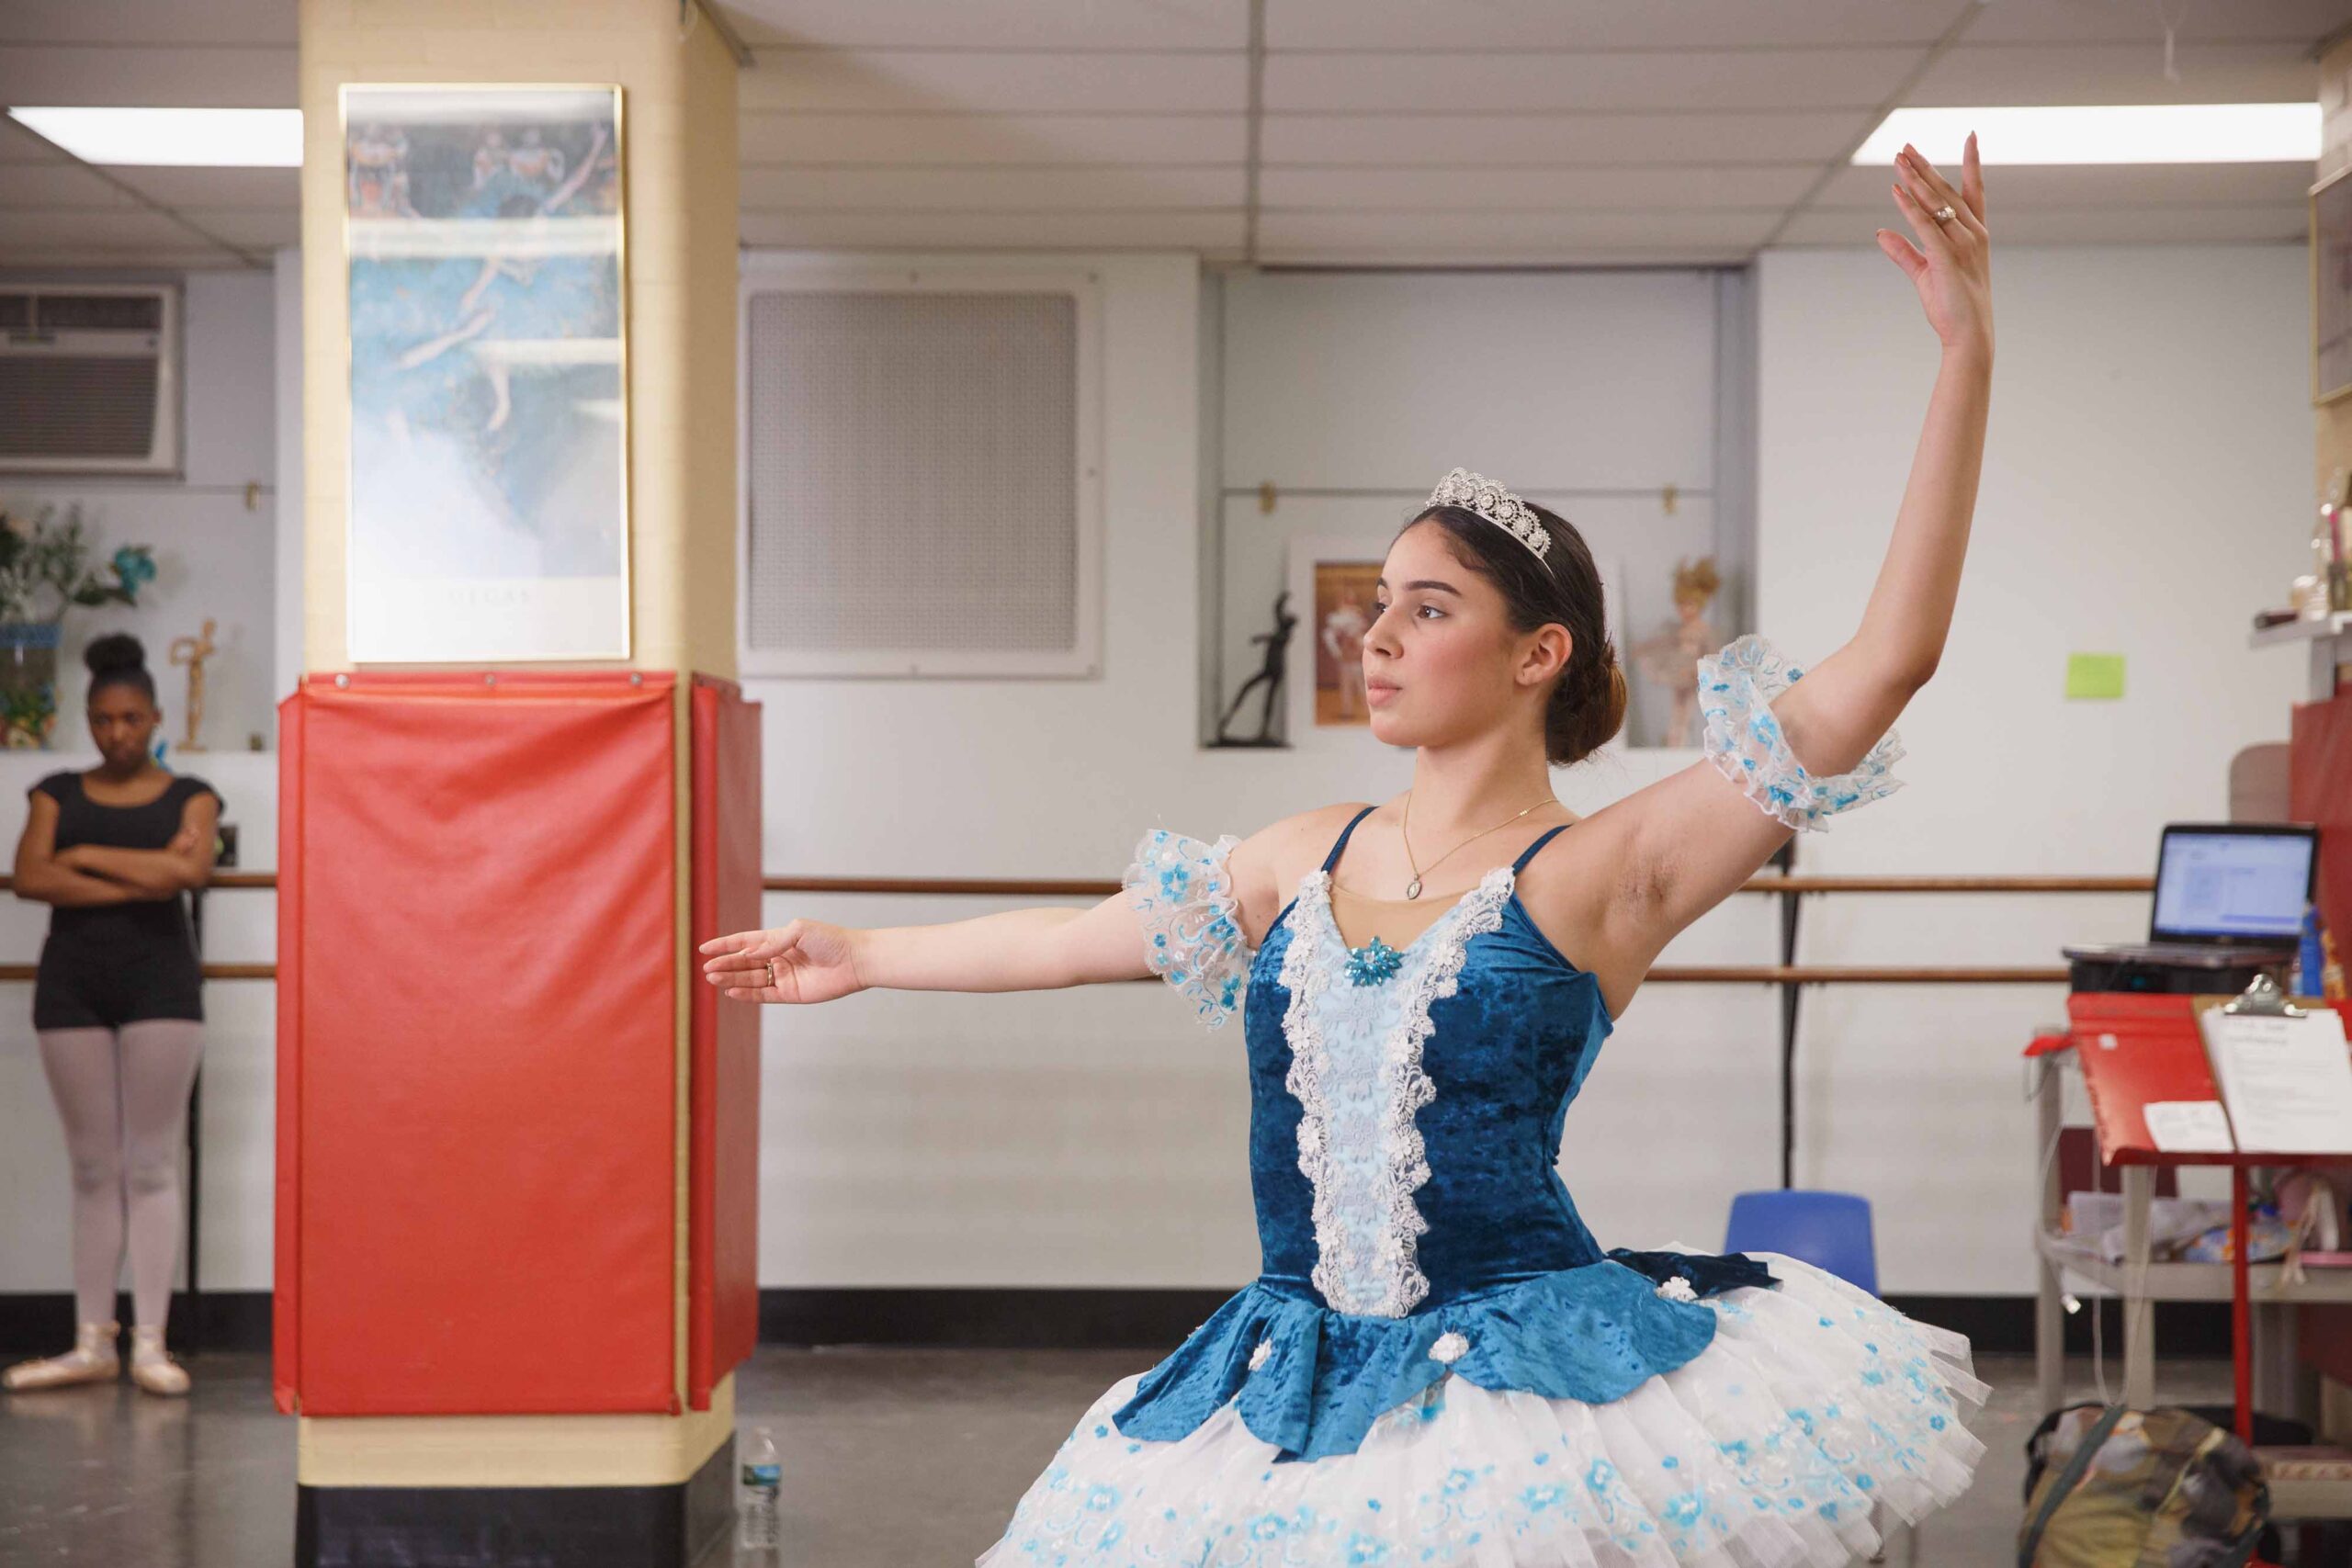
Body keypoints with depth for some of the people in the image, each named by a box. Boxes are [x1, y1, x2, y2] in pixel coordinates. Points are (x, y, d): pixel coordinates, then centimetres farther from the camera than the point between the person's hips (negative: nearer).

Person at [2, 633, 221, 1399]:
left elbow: (191, 869, -13)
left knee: (151, 1164, -4)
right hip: (72, 983, 2)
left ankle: (149, 1341, -4)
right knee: (94, 1167, 3)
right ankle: (93, 1342, 5)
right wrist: (142, 876, -12)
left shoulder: (189, 795, 7)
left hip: (159, 982, -2)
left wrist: (86, 856, -7)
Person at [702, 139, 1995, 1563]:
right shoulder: (1312, 858, 10)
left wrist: (1968, 357, -20)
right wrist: (864, 956, 37)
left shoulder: (1608, 868, -6)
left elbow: (1890, 657, -15)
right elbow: (1077, 940, 25)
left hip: (1532, 1382, -5)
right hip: (1306, 1386, 5)